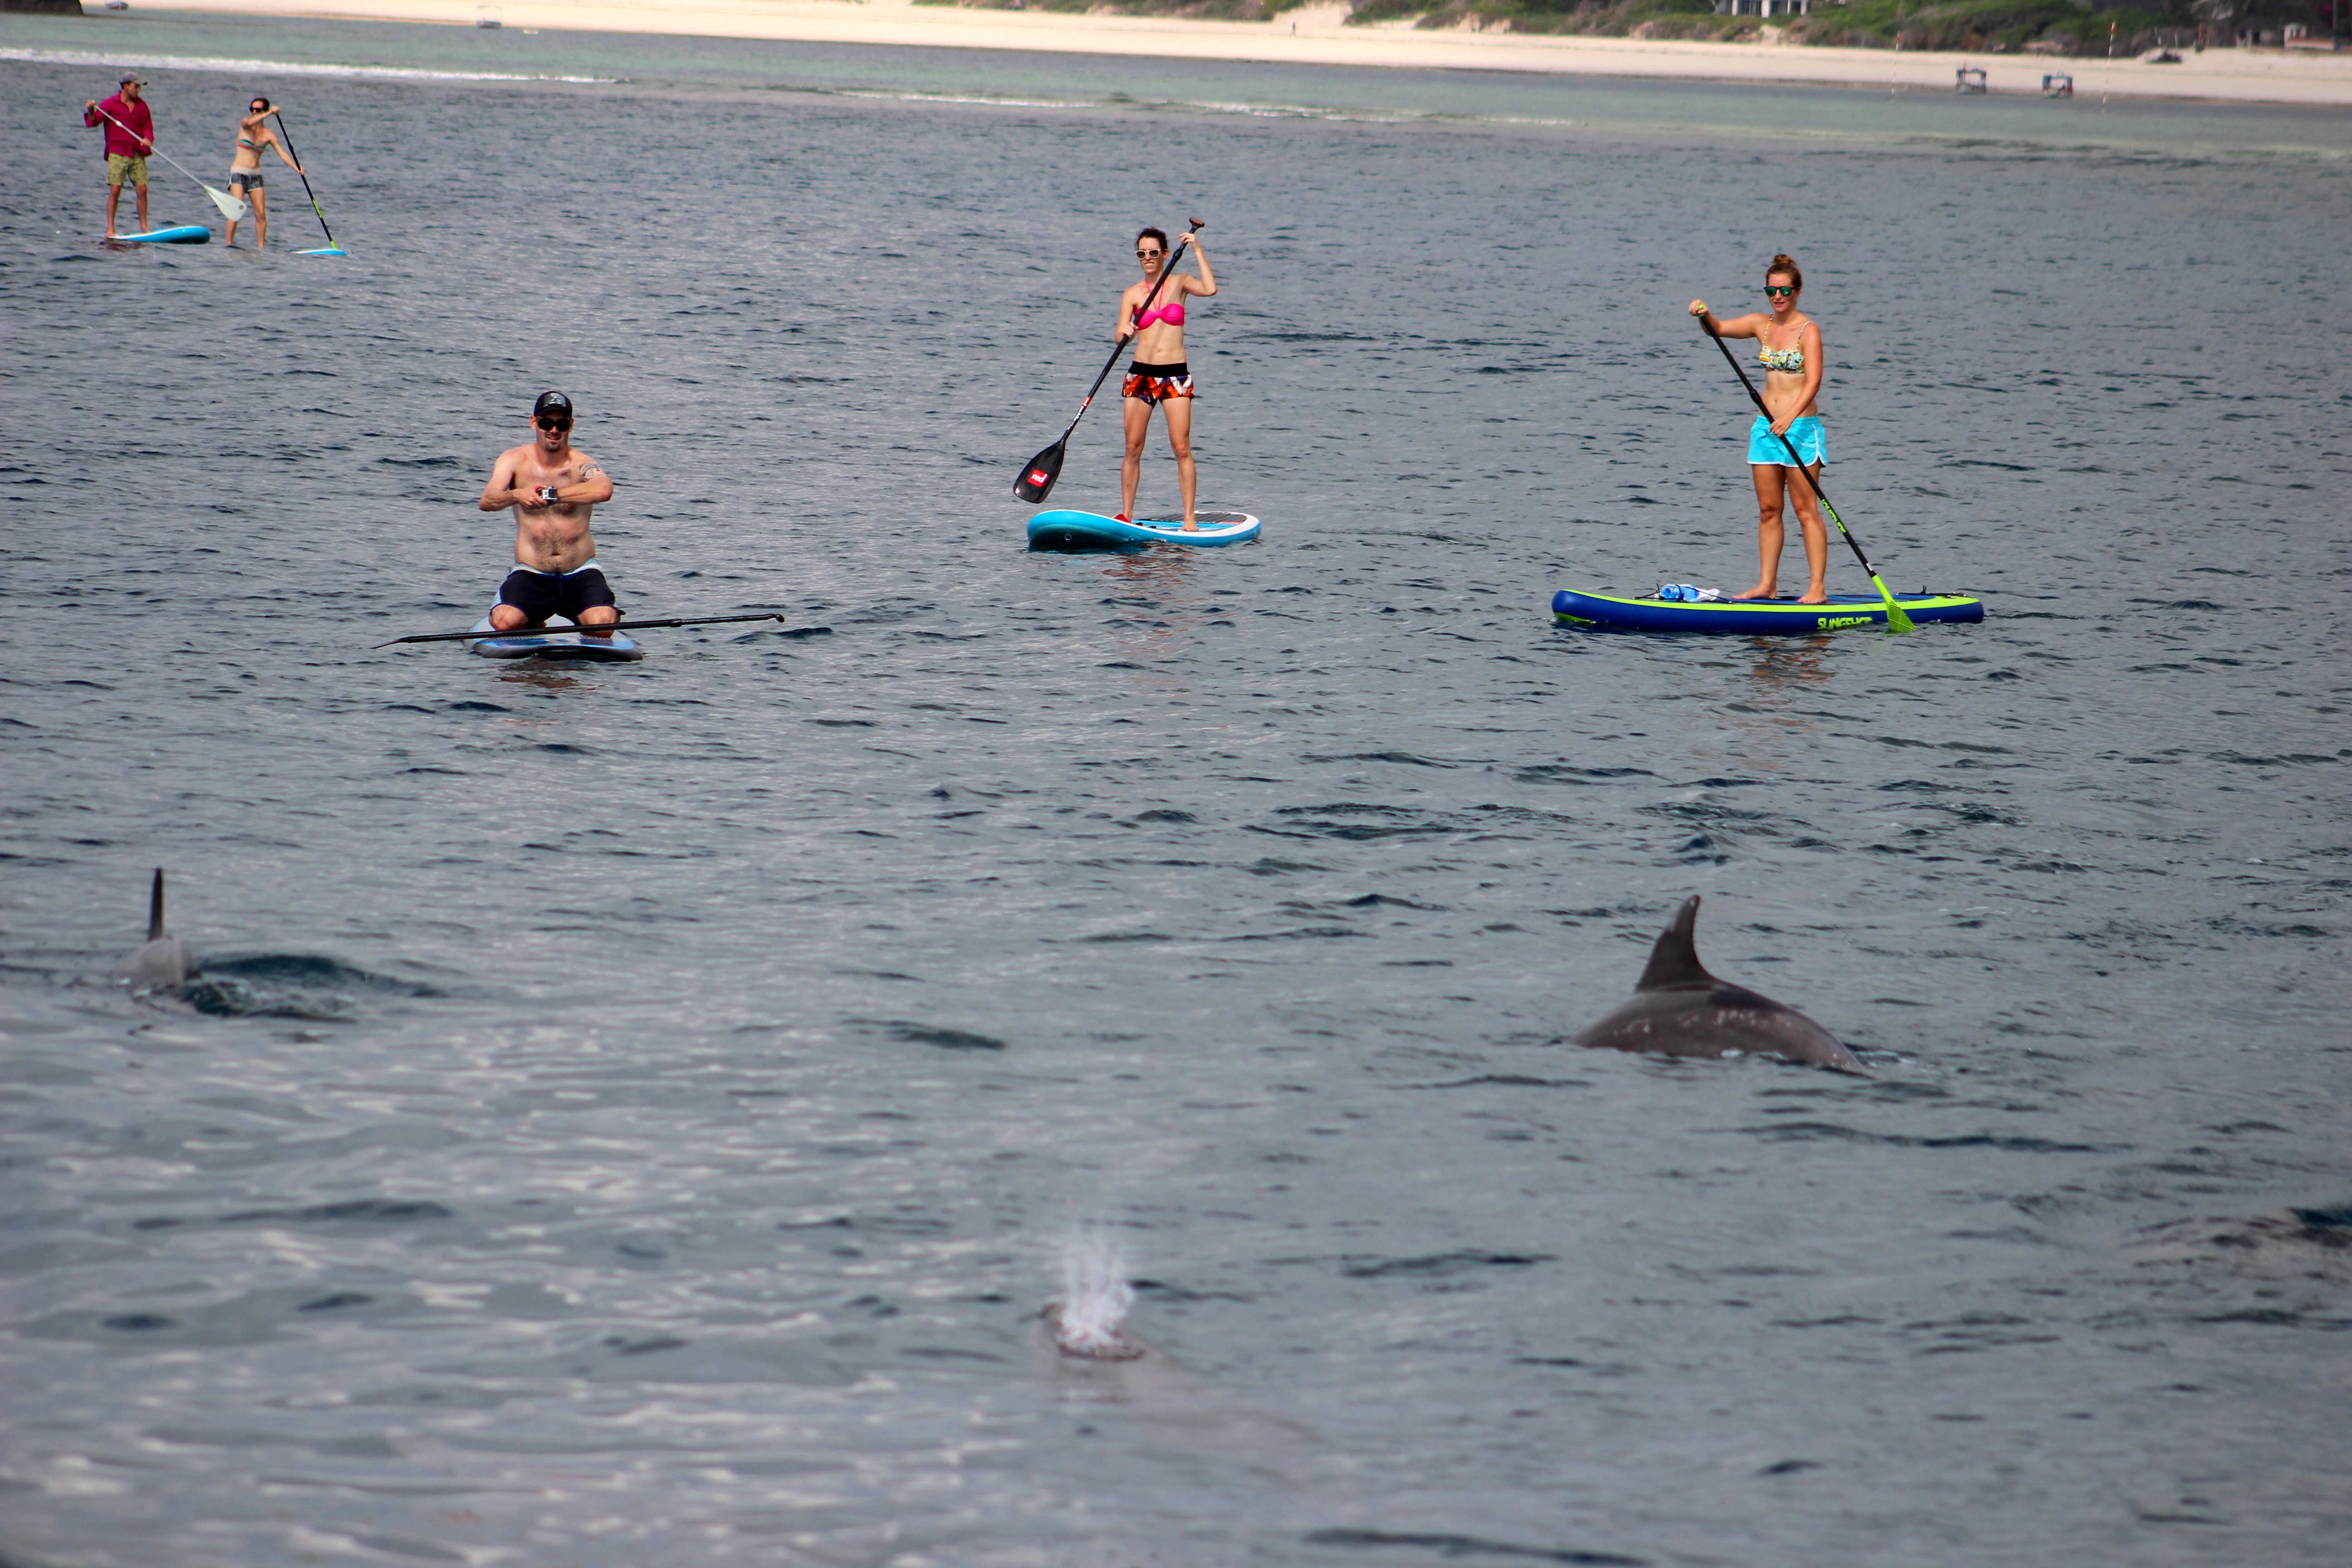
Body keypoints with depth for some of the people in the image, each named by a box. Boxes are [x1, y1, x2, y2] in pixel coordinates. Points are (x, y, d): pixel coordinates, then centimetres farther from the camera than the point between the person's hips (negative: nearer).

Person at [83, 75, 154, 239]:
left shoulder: (141, 105, 12)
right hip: (118, 153, -4)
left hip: (137, 154, 4)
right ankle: (110, 229, -3)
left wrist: (148, 139, -8)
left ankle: (144, 226, 9)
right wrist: (91, 111, -27)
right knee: (115, 190, -7)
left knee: (142, 190, -1)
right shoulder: (111, 104, -1)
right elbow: (93, 121, -5)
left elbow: (147, 127, 13)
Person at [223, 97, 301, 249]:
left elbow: (282, 153, -4)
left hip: (255, 175, 4)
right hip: (238, 173, -4)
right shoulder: (245, 125, -2)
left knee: (261, 213, -2)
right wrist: (270, 113, -34)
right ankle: (229, 245, -15)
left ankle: (261, 247, 3)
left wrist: (296, 167, -20)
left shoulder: (269, 135, 4)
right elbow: (249, 123, -26)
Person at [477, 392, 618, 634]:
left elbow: (603, 490, -32)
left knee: (603, 624, -28)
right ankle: (534, 629, 11)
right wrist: (516, 495, -42)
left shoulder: (582, 465, -6)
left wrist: (549, 495, -38)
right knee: (504, 623, -27)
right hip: (531, 575, 1)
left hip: (580, 575, -1)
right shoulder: (515, 460, 0)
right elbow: (486, 501, -19)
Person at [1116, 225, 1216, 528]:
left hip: (1175, 375, -2)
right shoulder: (1132, 295, 6)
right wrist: (1126, 333, -28)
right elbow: (1120, 336, -4)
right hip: (1141, 374, 2)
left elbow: (1209, 289, -15)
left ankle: (1189, 518, -7)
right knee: (1133, 449, 2)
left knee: (1182, 449, -7)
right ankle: (1126, 515, 8)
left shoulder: (1179, 283, 5)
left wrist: (1198, 251, -11)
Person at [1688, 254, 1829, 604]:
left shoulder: (1808, 331, -9)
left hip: (1800, 427, -6)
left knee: (1806, 510, -6)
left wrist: (1790, 417, -32)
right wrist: (1704, 315, -17)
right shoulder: (1761, 325, 10)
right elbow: (1720, 329, 6)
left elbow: (1813, 381, -18)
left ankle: (1817, 588, -6)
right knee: (1768, 510, 8)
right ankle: (1767, 584, 12)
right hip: (1766, 426, 6)